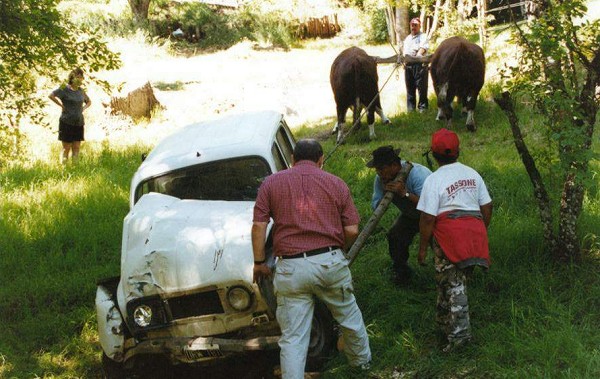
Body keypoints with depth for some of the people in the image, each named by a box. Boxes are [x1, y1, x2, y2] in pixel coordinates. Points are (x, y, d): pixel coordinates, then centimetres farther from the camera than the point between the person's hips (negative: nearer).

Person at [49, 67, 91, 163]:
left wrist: (83, 108, 8)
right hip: (67, 122, -5)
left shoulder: (81, 91, 11)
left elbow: (89, 102, 27)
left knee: (76, 148, 2)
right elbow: (51, 95, -17)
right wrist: (61, 105, -13)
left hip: (79, 123, 5)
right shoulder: (64, 89, -6)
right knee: (66, 148, -3)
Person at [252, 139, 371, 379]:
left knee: (292, 338, 3)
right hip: (330, 262, 2)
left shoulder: (271, 183, 5)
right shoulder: (336, 184, 7)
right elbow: (352, 230, 3)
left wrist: (259, 263, 7)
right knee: (349, 316, 26)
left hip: (290, 268, -1)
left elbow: (259, 226, -2)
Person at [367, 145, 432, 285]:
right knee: (394, 235, -13)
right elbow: (375, 205, -15)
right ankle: (402, 272, 8)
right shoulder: (380, 179, -16)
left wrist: (405, 194, -50)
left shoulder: (418, 174, -36)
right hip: (410, 215, 6)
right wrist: (385, 193, -33)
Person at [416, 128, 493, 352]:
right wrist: (481, 232, 26)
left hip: (449, 234, -6)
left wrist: (423, 247, -1)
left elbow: (428, 218, -10)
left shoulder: (434, 180, -7)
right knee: (458, 281, 17)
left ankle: (459, 333, -4)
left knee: (453, 285, -1)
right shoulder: (472, 174, 11)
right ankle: (446, 324, 28)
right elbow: (487, 207, 14)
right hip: (474, 231, 6)